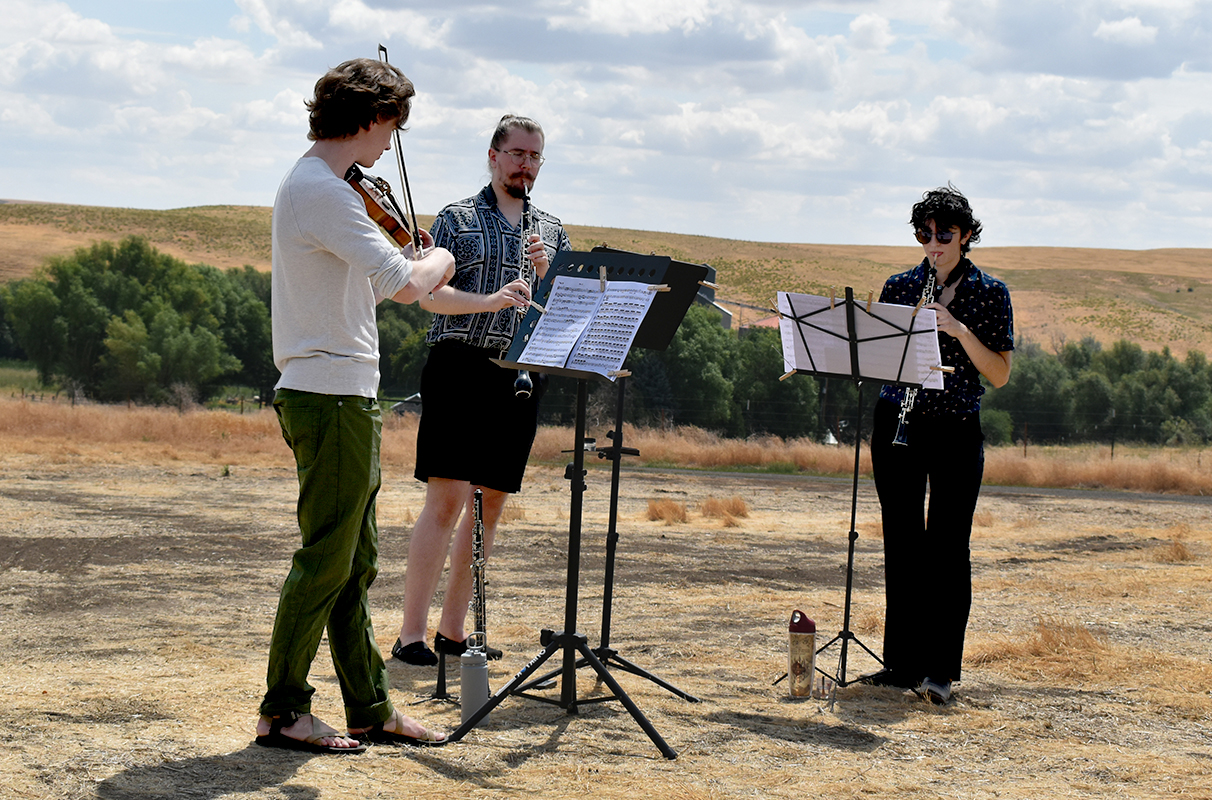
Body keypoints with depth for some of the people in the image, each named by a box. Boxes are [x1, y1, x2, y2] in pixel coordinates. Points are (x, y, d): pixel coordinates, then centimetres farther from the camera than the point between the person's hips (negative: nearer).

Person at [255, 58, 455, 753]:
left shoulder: (310, 183, 16)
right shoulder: (324, 191, -17)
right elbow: (404, 284, -25)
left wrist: (417, 264, 13)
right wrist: (438, 259, -5)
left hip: (338, 394, 11)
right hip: (332, 396, -11)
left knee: (356, 562, 13)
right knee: (326, 558, -4)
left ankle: (372, 708, 19)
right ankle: (283, 712, 3)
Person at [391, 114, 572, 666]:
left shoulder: (552, 232, 18)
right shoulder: (457, 219, 5)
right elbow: (430, 294, -7)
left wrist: (546, 273, -6)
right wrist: (489, 300, -22)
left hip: (521, 375, 5)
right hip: (460, 366, -5)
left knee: (490, 505, 6)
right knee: (448, 498, -13)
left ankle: (453, 628, 14)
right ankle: (411, 633, -10)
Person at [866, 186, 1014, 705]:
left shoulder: (990, 294, 2)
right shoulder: (899, 288, 8)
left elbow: (999, 375, -3)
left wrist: (959, 330, -16)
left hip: (956, 432, -2)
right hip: (897, 424, 2)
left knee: (947, 547, -6)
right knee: (902, 545, 5)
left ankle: (940, 670, -2)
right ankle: (902, 662, 13)